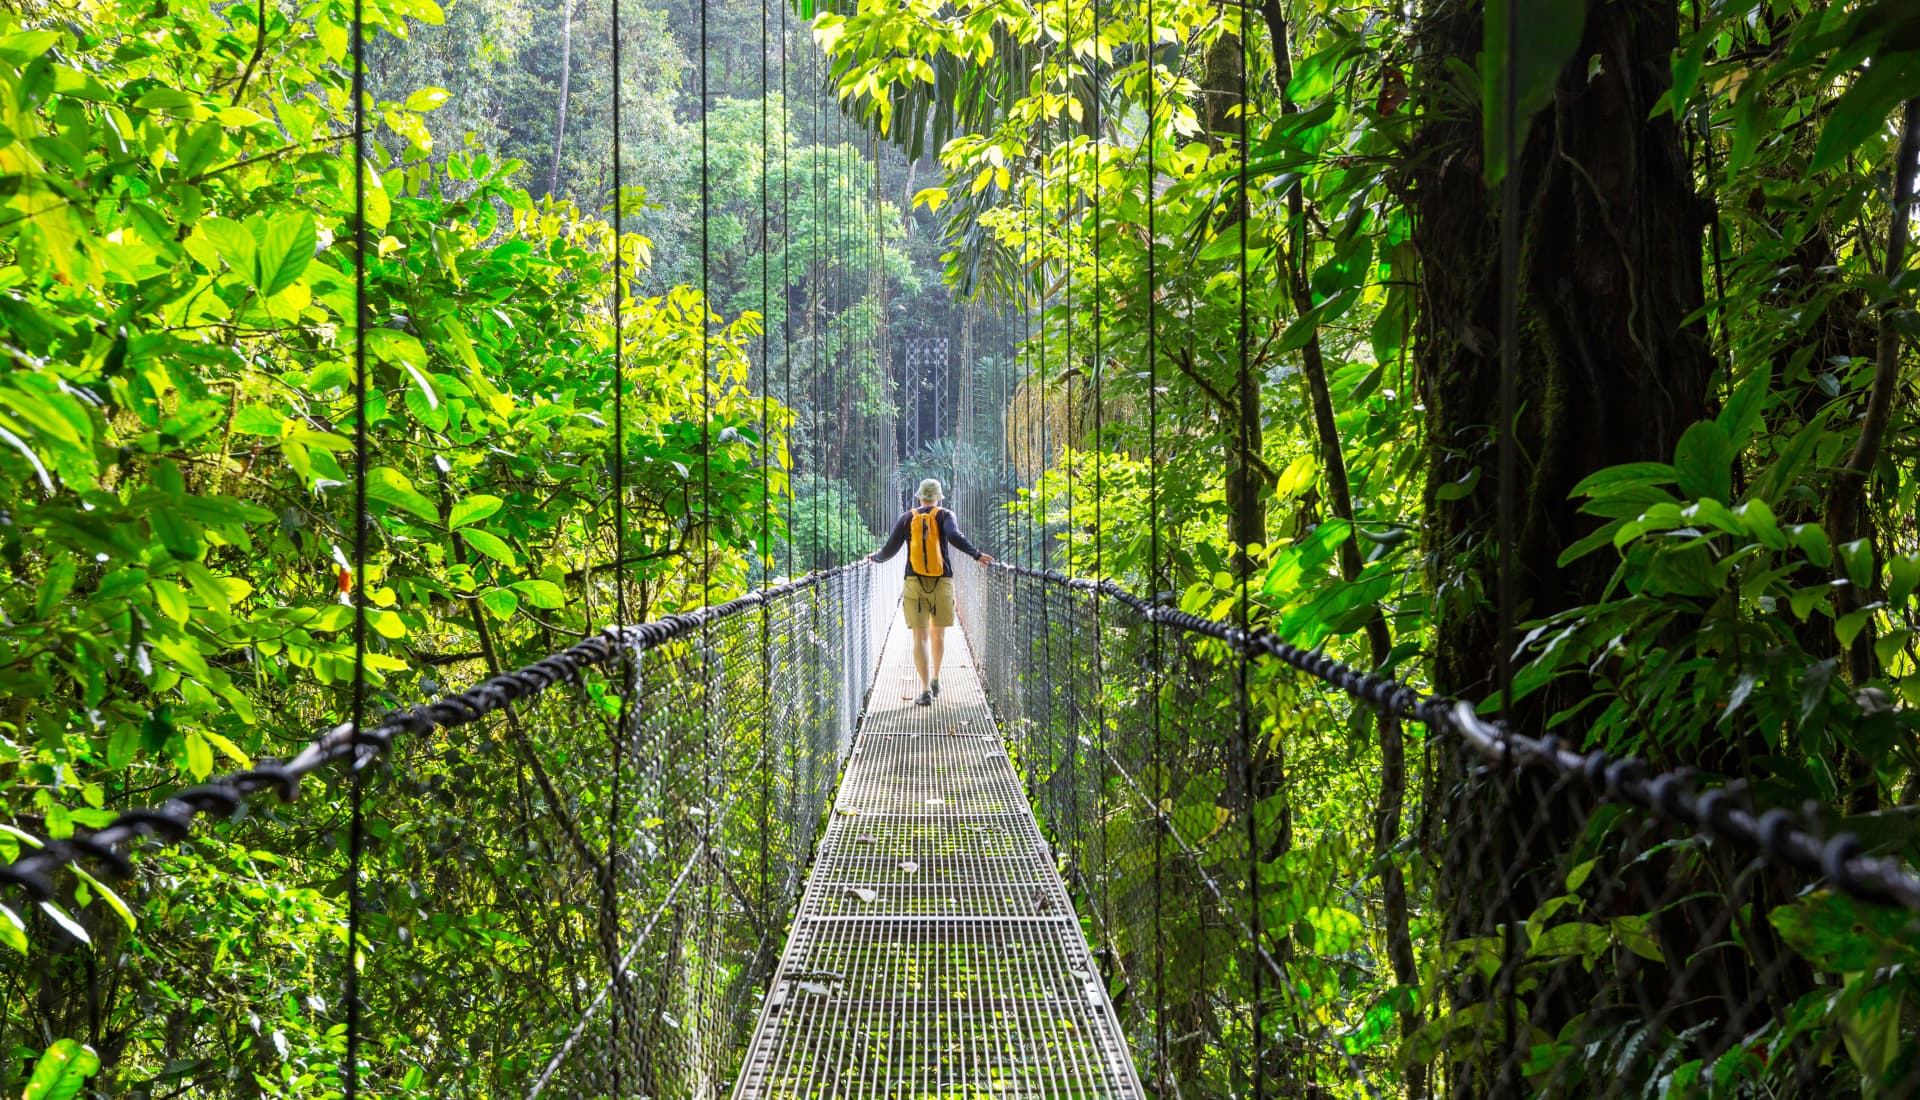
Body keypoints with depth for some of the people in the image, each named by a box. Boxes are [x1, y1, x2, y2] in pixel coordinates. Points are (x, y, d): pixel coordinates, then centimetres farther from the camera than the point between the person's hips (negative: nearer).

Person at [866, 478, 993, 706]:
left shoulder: (906, 518, 8)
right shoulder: (944, 516, 4)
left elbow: (890, 549, 7)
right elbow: (955, 537, -15)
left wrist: (875, 557, 27)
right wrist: (977, 556, -11)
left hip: (914, 584, 0)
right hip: (942, 583, 0)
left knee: (921, 637, -4)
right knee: (938, 633, 19)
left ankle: (926, 690, -13)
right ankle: (935, 680, 31)